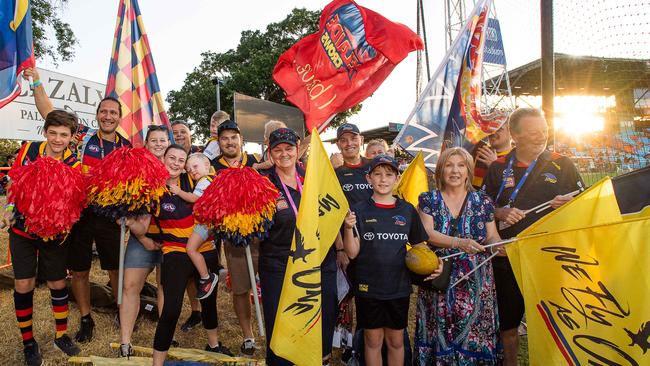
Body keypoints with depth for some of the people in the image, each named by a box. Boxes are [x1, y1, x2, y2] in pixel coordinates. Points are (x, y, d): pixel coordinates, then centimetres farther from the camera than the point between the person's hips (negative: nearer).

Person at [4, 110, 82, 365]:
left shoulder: (73, 165, -13)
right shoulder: (27, 151, -6)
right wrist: (10, 208, -2)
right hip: (22, 229, 1)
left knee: (58, 283, 7)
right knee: (24, 284, 1)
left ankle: (61, 335, 26)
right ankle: (28, 341, 18)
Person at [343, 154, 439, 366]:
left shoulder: (407, 210, 2)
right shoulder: (359, 211, -4)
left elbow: (419, 245, 10)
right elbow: (352, 253, -7)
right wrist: (349, 228, -24)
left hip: (399, 287, 2)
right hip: (368, 288, -2)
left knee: (396, 341, 14)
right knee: (373, 341, 11)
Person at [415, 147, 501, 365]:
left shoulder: (483, 201, 6)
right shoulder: (428, 200, 3)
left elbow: (492, 237, 7)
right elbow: (427, 234, -8)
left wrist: (499, 245, -17)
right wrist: (458, 243, -22)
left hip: (475, 282, 1)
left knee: (474, 332, 1)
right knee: (440, 330, 1)